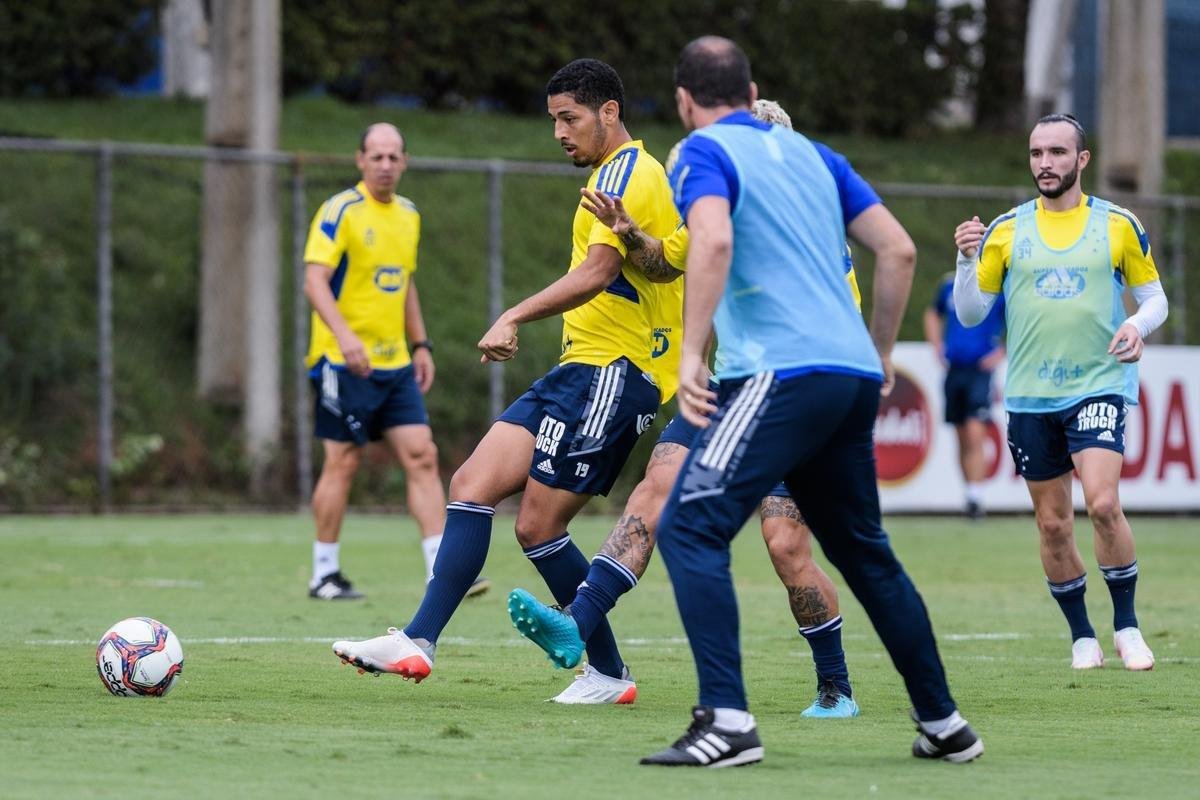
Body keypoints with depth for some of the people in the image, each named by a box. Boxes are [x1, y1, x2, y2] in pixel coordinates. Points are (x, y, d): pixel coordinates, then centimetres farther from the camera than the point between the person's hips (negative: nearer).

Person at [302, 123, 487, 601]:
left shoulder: (408, 215, 13)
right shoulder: (340, 211, -9)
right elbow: (315, 280, -18)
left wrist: (421, 344, 17)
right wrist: (344, 336, -31)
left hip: (395, 364, 7)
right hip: (345, 363, -7)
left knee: (422, 456, -2)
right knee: (343, 463, -2)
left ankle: (441, 570, -4)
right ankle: (324, 575, 8)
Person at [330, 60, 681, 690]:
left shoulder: (625, 172, -10)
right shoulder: (619, 173, 21)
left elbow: (598, 270, -24)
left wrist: (514, 318, -31)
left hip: (610, 374, -10)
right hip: (581, 371, 10)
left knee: (538, 526, -9)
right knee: (472, 484, 0)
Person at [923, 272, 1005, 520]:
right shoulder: (949, 285, 9)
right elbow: (933, 314, 27)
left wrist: (1003, 352, -9)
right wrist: (937, 347, 14)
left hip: (981, 369, -5)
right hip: (954, 369, 5)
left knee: (975, 434, -16)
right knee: (962, 438, 10)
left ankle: (975, 497, -18)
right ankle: (970, 495, 18)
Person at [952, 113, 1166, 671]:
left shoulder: (1119, 225, 2)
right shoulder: (1005, 230, 5)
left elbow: (1154, 296, 10)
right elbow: (970, 314, 5)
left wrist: (1137, 325, -12)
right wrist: (967, 258, -12)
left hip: (1099, 385, -2)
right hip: (1029, 395, 2)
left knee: (1103, 503, -20)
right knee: (1053, 523, 4)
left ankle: (1126, 626, -4)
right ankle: (1081, 635, 19)